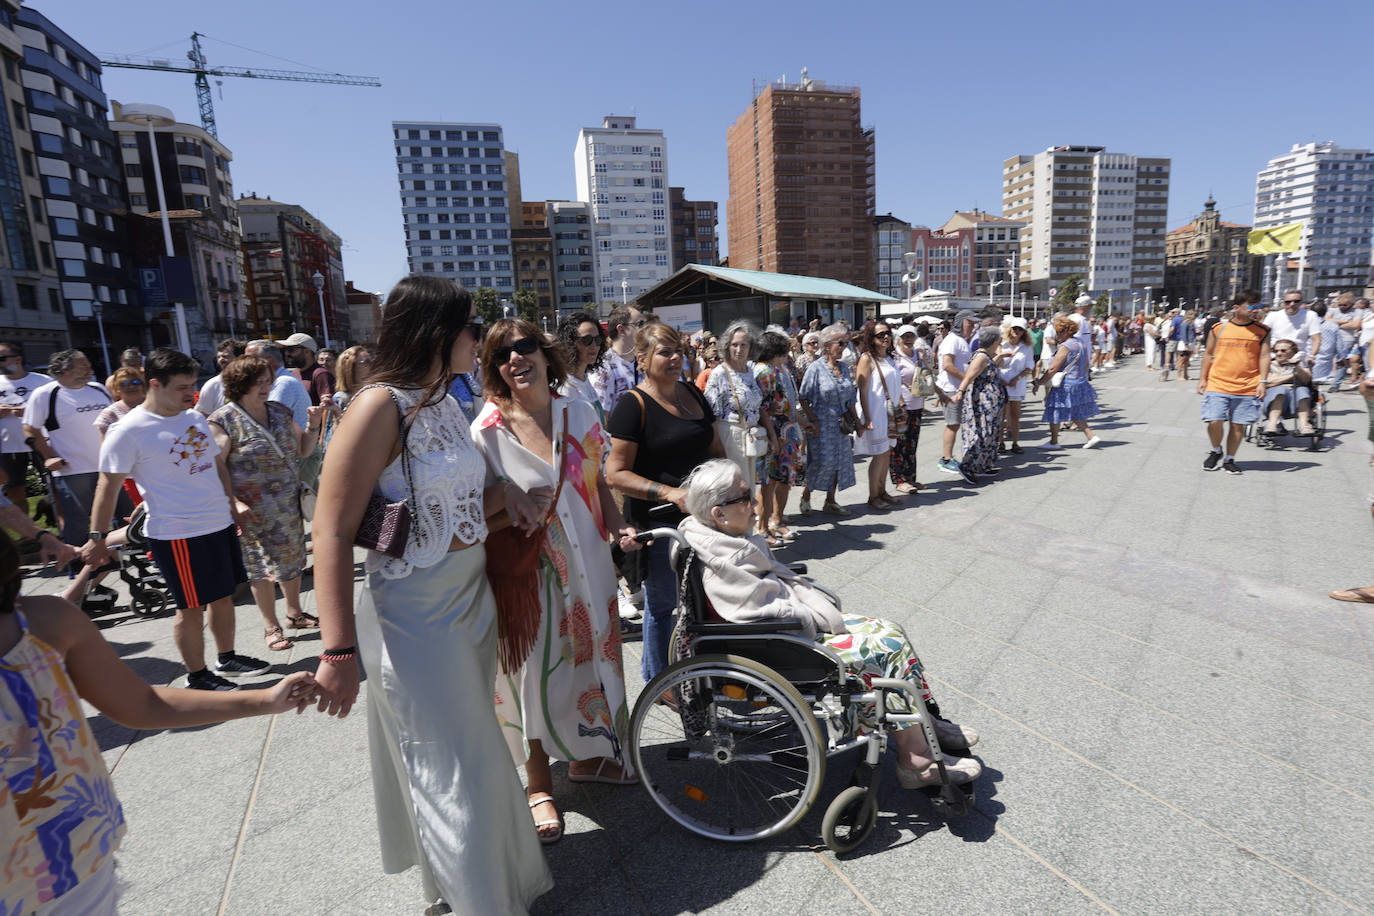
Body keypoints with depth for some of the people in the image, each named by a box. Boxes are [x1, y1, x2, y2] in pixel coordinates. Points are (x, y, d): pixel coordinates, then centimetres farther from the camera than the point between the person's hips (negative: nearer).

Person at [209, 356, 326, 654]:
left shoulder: (280, 411, 7)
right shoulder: (224, 420, -9)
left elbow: (303, 450, 11)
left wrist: (313, 425, -6)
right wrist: (233, 502, -21)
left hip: (288, 505, 5)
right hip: (252, 510, -5)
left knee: (293, 559, 14)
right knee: (262, 566, 4)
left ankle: (294, 613, 32)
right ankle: (271, 626, 18)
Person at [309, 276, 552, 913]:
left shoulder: (444, 403, 9)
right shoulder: (381, 406, -17)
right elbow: (332, 532, -20)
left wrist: (503, 493, -1)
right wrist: (339, 651, -22)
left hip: (472, 597, 8)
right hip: (416, 614, -8)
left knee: (478, 755, 21)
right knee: (452, 774, 7)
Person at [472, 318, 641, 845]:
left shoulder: (578, 414, 1)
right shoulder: (486, 431, -11)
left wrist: (618, 527, -3)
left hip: (585, 561, 4)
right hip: (524, 568, -4)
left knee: (590, 654, 17)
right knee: (533, 669, 7)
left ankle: (587, 757, 43)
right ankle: (538, 784, 31)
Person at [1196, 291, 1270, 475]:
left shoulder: (1262, 331, 4)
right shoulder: (1219, 328, 3)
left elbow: (1264, 357, 4)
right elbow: (1208, 354, 10)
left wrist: (1262, 381, -6)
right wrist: (1202, 378, 7)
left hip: (1247, 388, 1)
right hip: (1218, 384, -1)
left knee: (1238, 425, 4)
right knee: (1215, 422, -9)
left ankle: (1230, 459, 20)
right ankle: (1216, 451, 19)